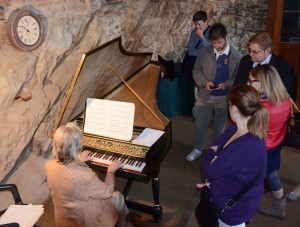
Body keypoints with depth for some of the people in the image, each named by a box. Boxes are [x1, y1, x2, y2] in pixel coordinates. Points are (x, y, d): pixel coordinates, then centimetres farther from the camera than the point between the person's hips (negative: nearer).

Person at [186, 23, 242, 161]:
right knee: (199, 125, 10)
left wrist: (227, 84, -22)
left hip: (224, 97, 0)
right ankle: (197, 149, 32)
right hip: (205, 95, 1)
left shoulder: (236, 55, -9)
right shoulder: (204, 52, -7)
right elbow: (196, 71, 0)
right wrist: (204, 82, -18)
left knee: (219, 127, 17)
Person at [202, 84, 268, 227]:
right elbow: (215, 146, 5)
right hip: (228, 194, 8)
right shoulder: (236, 128, -7)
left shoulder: (245, 148, -38)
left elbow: (208, 171, -29)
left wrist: (209, 157, -9)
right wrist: (213, 153, -16)